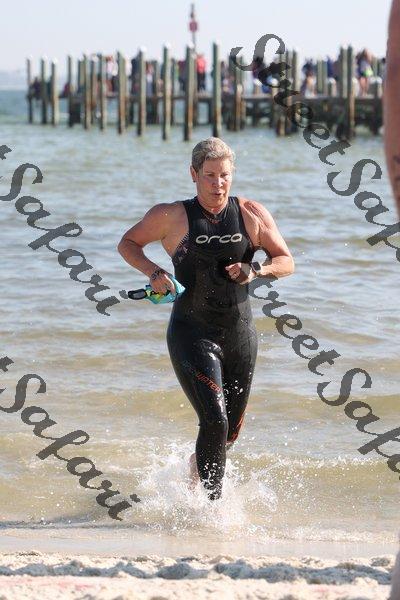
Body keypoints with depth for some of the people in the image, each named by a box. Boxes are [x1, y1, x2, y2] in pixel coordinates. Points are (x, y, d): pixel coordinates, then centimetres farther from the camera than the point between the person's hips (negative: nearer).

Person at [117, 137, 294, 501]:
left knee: (232, 429, 15)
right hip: (193, 333, -4)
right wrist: (153, 272, -11)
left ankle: (200, 466, 47)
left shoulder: (252, 214, 1)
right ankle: (212, 501, -8)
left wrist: (256, 270, -19)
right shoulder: (173, 217, -5)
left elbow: (286, 262, 2)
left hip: (240, 334, 4)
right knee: (215, 421, -19)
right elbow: (128, 243, 8)